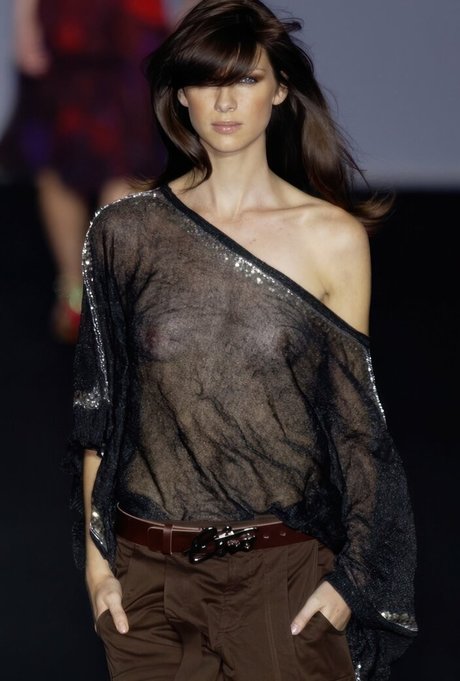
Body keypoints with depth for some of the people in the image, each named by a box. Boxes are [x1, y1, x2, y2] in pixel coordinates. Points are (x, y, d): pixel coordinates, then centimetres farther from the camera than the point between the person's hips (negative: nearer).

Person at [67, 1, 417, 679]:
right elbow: (98, 408, 6)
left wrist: (349, 574, -3)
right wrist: (96, 557, 2)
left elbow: (355, 414, 2)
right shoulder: (127, 232, 2)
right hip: (148, 575, 1)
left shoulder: (334, 236, -1)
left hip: (283, 571, -1)